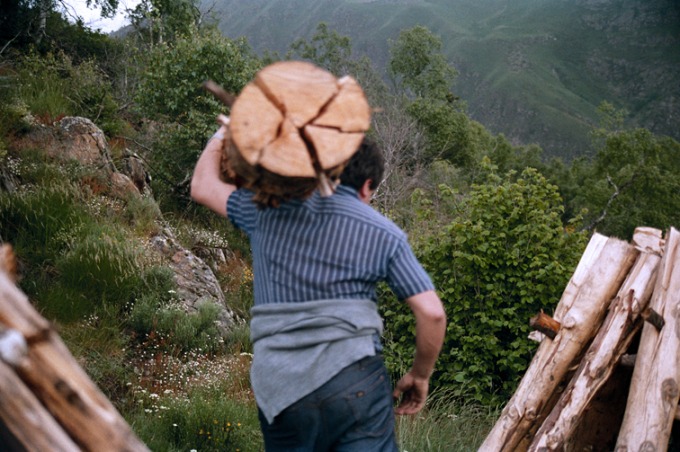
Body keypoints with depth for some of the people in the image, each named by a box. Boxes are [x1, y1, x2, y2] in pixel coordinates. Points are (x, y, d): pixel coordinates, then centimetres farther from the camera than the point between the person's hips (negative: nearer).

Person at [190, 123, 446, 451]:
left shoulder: (271, 207, 8)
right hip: (354, 381, -2)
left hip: (279, 392, 3)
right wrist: (420, 375, 15)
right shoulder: (383, 233, 5)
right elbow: (432, 313, 0)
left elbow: (202, 187, 23)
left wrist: (223, 133, 38)